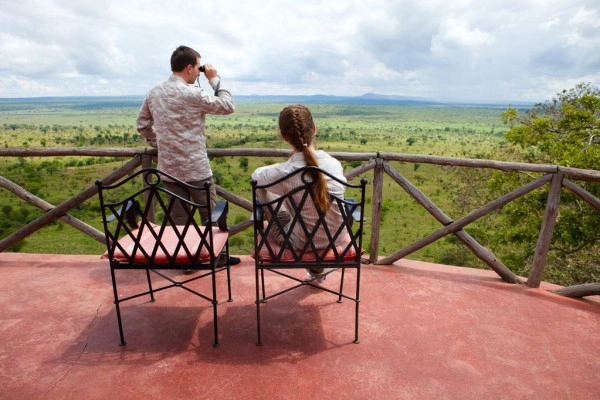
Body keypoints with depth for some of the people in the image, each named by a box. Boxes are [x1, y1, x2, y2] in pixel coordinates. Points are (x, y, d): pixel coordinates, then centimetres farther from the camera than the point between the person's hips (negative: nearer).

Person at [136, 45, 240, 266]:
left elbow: (142, 125, 15)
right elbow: (228, 105, -6)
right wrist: (215, 78, 2)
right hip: (196, 169, -6)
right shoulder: (193, 94, -15)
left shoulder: (154, 93, 6)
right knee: (210, 215, 9)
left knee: (178, 217, 13)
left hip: (168, 169, 6)